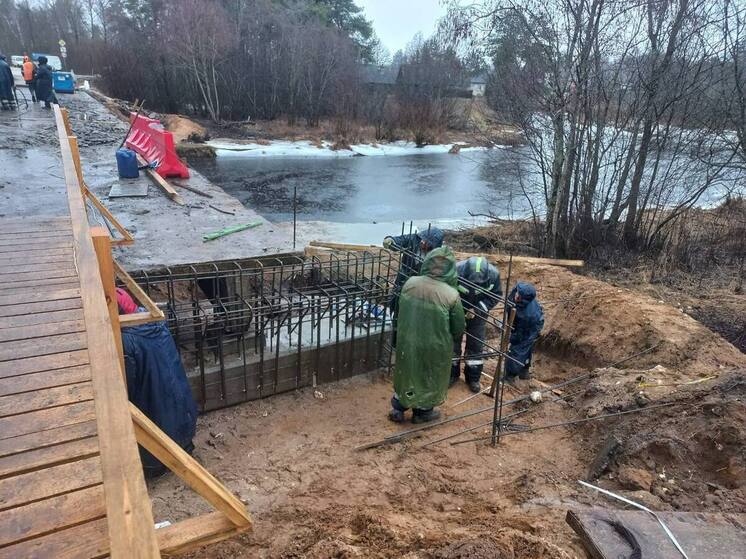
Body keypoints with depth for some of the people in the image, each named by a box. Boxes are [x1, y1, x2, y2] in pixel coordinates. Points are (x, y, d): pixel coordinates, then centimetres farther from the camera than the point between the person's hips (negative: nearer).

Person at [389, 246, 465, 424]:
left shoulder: (410, 283, -15)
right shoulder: (451, 295, -24)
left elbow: (401, 310, 1)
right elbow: (458, 329, -13)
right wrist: (448, 338, 9)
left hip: (407, 342, 3)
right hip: (434, 348, -3)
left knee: (406, 373, 24)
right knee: (430, 378, 21)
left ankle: (397, 409, 39)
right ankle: (422, 412, 40)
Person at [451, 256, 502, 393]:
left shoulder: (494, 274, -27)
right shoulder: (456, 270, -34)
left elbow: (496, 295, -11)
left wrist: (478, 310, -23)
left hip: (478, 312, 1)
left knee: (476, 344, 6)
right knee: (453, 341, 6)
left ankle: (473, 377, 23)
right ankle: (452, 374, 25)